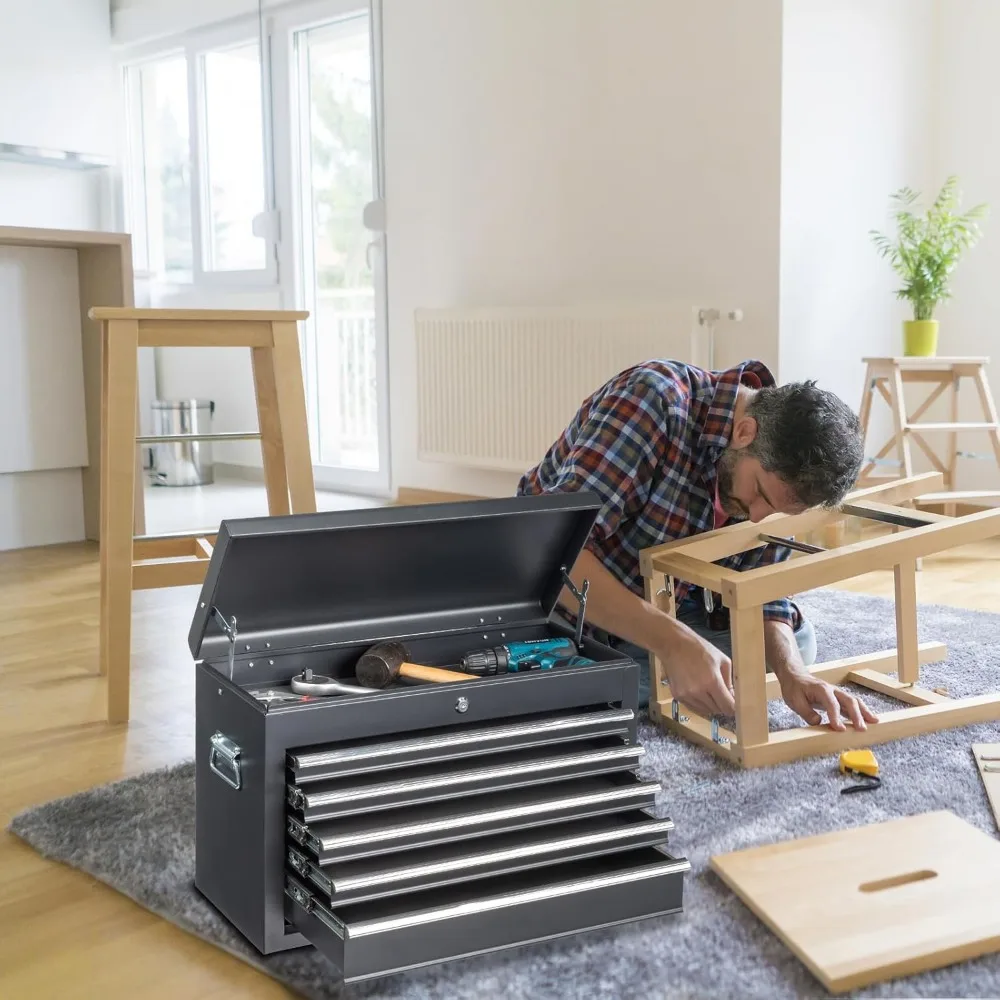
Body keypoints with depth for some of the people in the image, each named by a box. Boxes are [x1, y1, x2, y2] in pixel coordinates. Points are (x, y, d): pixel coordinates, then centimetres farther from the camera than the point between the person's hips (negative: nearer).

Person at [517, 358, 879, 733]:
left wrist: (792, 673, -26)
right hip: (552, 601, -5)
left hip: (656, 603, 5)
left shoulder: (778, 471, -12)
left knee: (796, 640, -1)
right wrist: (674, 642, -47)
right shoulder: (655, 399, -33)